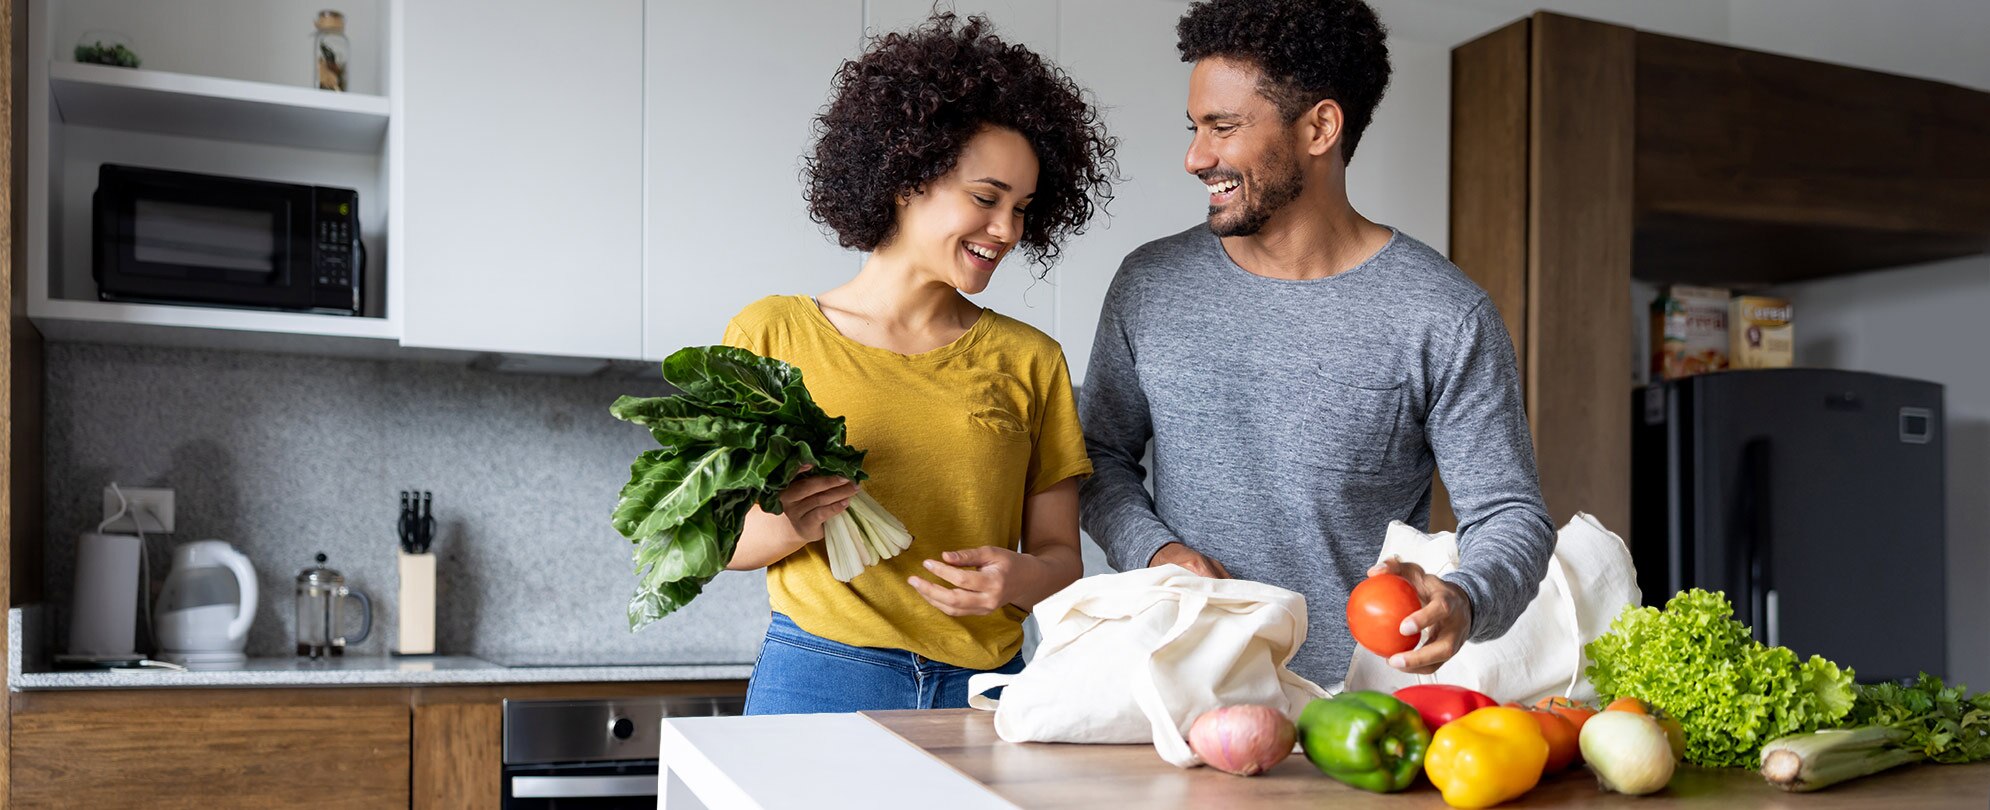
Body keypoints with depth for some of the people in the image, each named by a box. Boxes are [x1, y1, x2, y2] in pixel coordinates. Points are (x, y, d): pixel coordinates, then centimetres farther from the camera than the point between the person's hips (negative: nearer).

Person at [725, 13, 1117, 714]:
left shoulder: (1030, 360, 9)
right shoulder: (772, 335, 2)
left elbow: (1060, 554, 10)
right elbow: (712, 540, 5)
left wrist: (1023, 578, -12)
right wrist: (788, 526, -15)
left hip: (985, 685, 3)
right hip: (816, 679, -2)